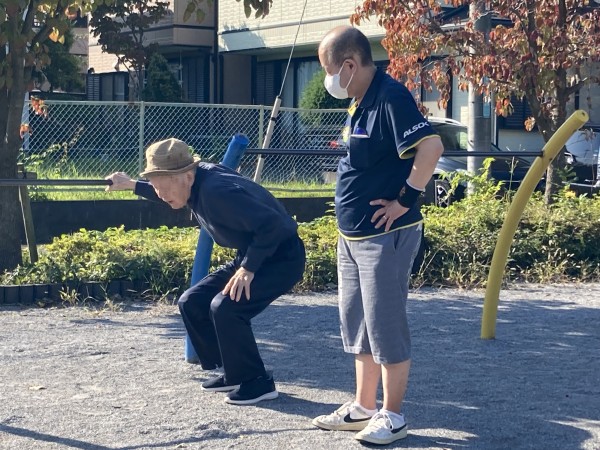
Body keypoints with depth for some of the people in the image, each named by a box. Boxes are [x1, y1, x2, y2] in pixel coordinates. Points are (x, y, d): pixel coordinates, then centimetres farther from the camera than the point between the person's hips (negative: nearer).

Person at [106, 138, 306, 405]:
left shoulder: (217, 192, -31)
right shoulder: (195, 184, -2)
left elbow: (272, 225, -35)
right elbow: (171, 197, 25)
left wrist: (248, 269, -30)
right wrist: (131, 185, 26)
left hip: (281, 258, -10)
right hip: (251, 256, 10)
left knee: (224, 307, -26)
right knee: (191, 303, 7)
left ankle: (257, 382, -9)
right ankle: (233, 372, 16)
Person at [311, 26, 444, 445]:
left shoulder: (391, 97, -18)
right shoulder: (360, 103, 11)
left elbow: (431, 146, -29)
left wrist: (405, 202, -23)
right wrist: (351, 211, 13)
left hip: (386, 236, -10)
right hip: (352, 235, 10)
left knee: (386, 325, -1)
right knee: (357, 324, 16)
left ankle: (393, 417, 10)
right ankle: (363, 408, 27)